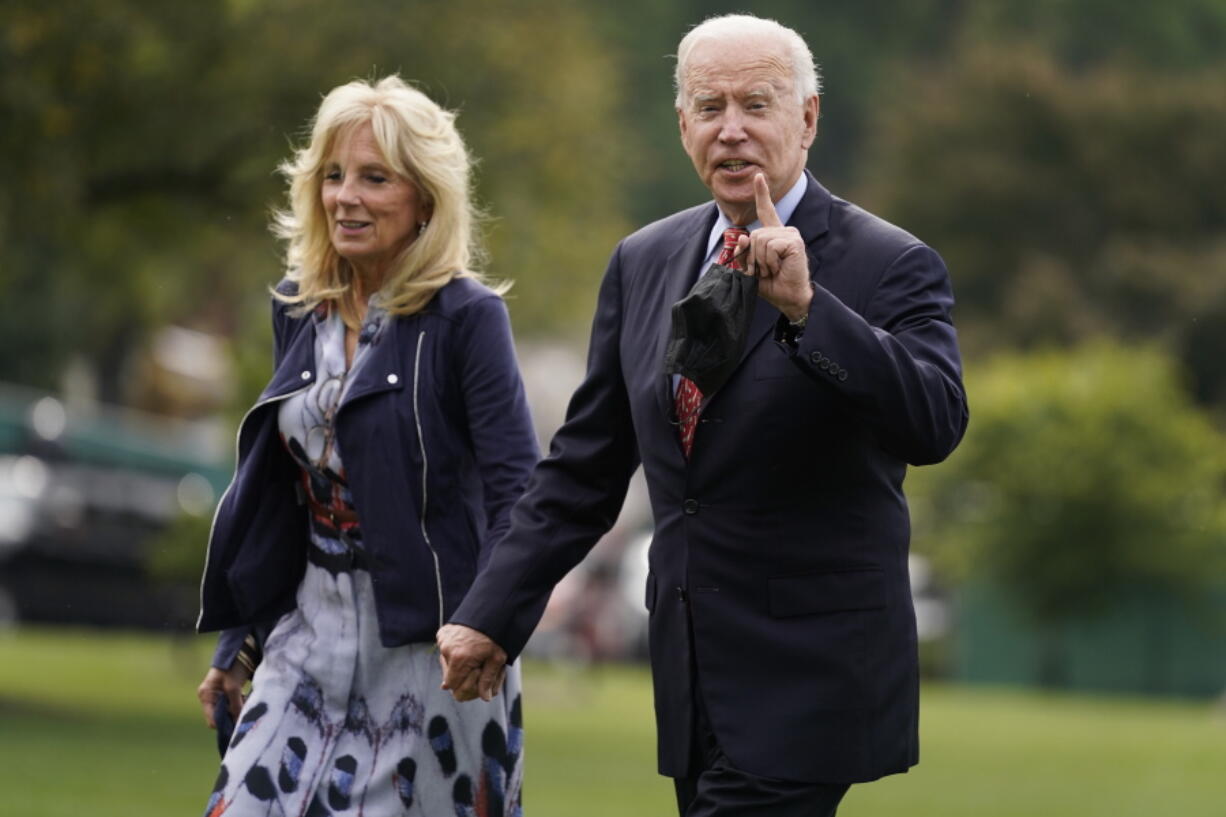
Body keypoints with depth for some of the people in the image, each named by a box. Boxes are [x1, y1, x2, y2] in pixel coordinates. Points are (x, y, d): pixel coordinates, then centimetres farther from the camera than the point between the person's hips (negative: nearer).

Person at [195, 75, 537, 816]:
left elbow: (520, 495, -15)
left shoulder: (466, 318, -9)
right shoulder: (300, 310, 9)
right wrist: (239, 642, 18)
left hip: (424, 642, -6)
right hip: (312, 635, 6)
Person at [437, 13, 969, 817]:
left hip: (810, 678, -6)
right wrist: (493, 614, 9)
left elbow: (934, 424, -22)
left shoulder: (889, 267, -7)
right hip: (694, 680, 6)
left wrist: (807, 308, -31)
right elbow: (585, 465, 14)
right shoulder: (644, 262, 10)